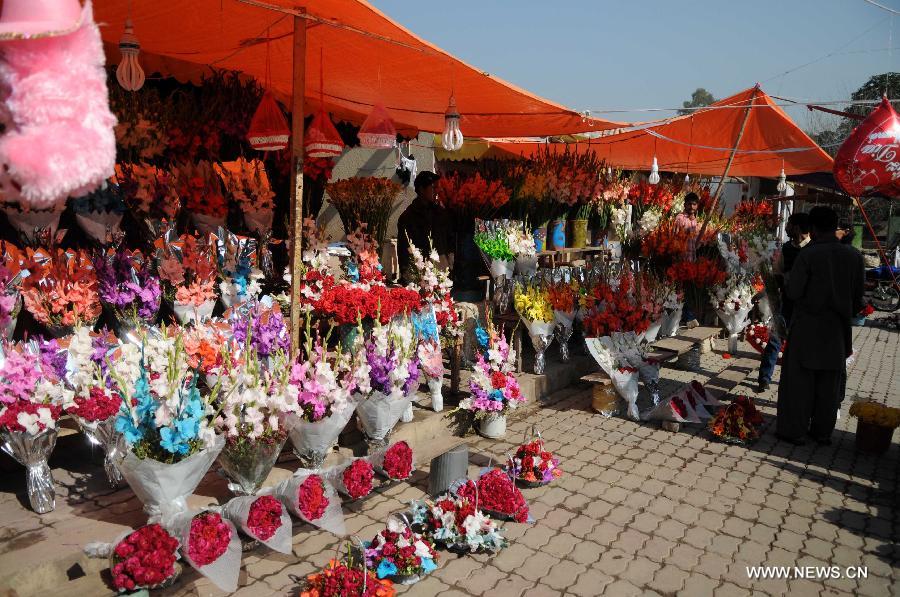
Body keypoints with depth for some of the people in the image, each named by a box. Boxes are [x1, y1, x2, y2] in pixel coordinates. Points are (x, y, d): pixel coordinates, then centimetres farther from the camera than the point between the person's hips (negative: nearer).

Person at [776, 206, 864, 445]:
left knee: (799, 379, 4)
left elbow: (793, 292, -14)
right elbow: (858, 296, 5)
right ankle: (823, 430, 20)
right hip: (837, 328, 4)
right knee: (829, 382, 12)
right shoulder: (854, 256, -1)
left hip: (807, 327, -4)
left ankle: (795, 430, 8)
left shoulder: (808, 255, -15)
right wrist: (845, 316, 19)